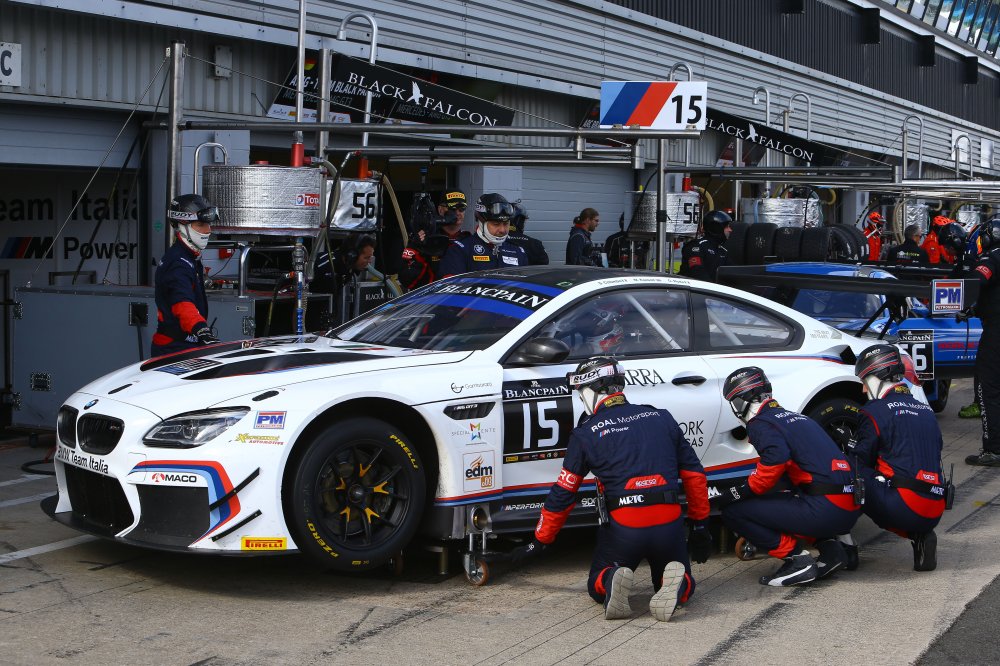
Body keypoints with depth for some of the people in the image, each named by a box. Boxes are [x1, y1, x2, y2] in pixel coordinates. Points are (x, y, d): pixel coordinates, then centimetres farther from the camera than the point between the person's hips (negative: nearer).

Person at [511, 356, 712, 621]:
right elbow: (694, 475, 13)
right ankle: (674, 585, -11)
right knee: (683, 582, 26)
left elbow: (562, 495, 6)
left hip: (623, 528, -2)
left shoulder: (585, 433, 2)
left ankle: (613, 581, -14)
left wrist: (539, 542, 17)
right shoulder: (662, 418, 11)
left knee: (598, 586, 23)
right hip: (670, 525, 2)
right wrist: (700, 525, 22)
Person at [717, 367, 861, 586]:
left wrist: (735, 494, -3)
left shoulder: (762, 424, -3)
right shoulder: (794, 417, 25)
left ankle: (797, 558, -7)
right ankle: (829, 545, 14)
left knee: (733, 512, -3)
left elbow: (773, 467, -17)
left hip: (826, 509, -9)